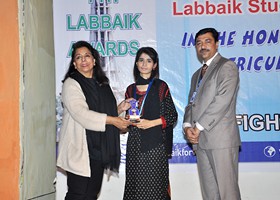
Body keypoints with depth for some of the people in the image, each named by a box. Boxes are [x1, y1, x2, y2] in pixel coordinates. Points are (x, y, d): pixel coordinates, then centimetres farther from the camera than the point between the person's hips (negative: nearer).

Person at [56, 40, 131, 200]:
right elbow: (82, 114, -18)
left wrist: (120, 108, 5)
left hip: (99, 149, 7)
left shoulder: (101, 84, 17)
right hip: (80, 150, -7)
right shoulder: (71, 84, -6)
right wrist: (112, 120, -18)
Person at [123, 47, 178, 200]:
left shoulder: (161, 87, 2)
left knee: (154, 185, -5)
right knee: (135, 184, 1)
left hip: (155, 143, -3)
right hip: (135, 144, 3)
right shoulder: (131, 89, 12)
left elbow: (172, 116, 0)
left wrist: (151, 123, -12)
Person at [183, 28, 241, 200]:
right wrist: (188, 126, -1)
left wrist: (199, 127, -12)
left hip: (221, 139, -7)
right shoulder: (197, 74, 24)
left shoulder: (227, 66, -1)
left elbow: (222, 101, -12)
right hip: (200, 140, 7)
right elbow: (192, 103, 19)